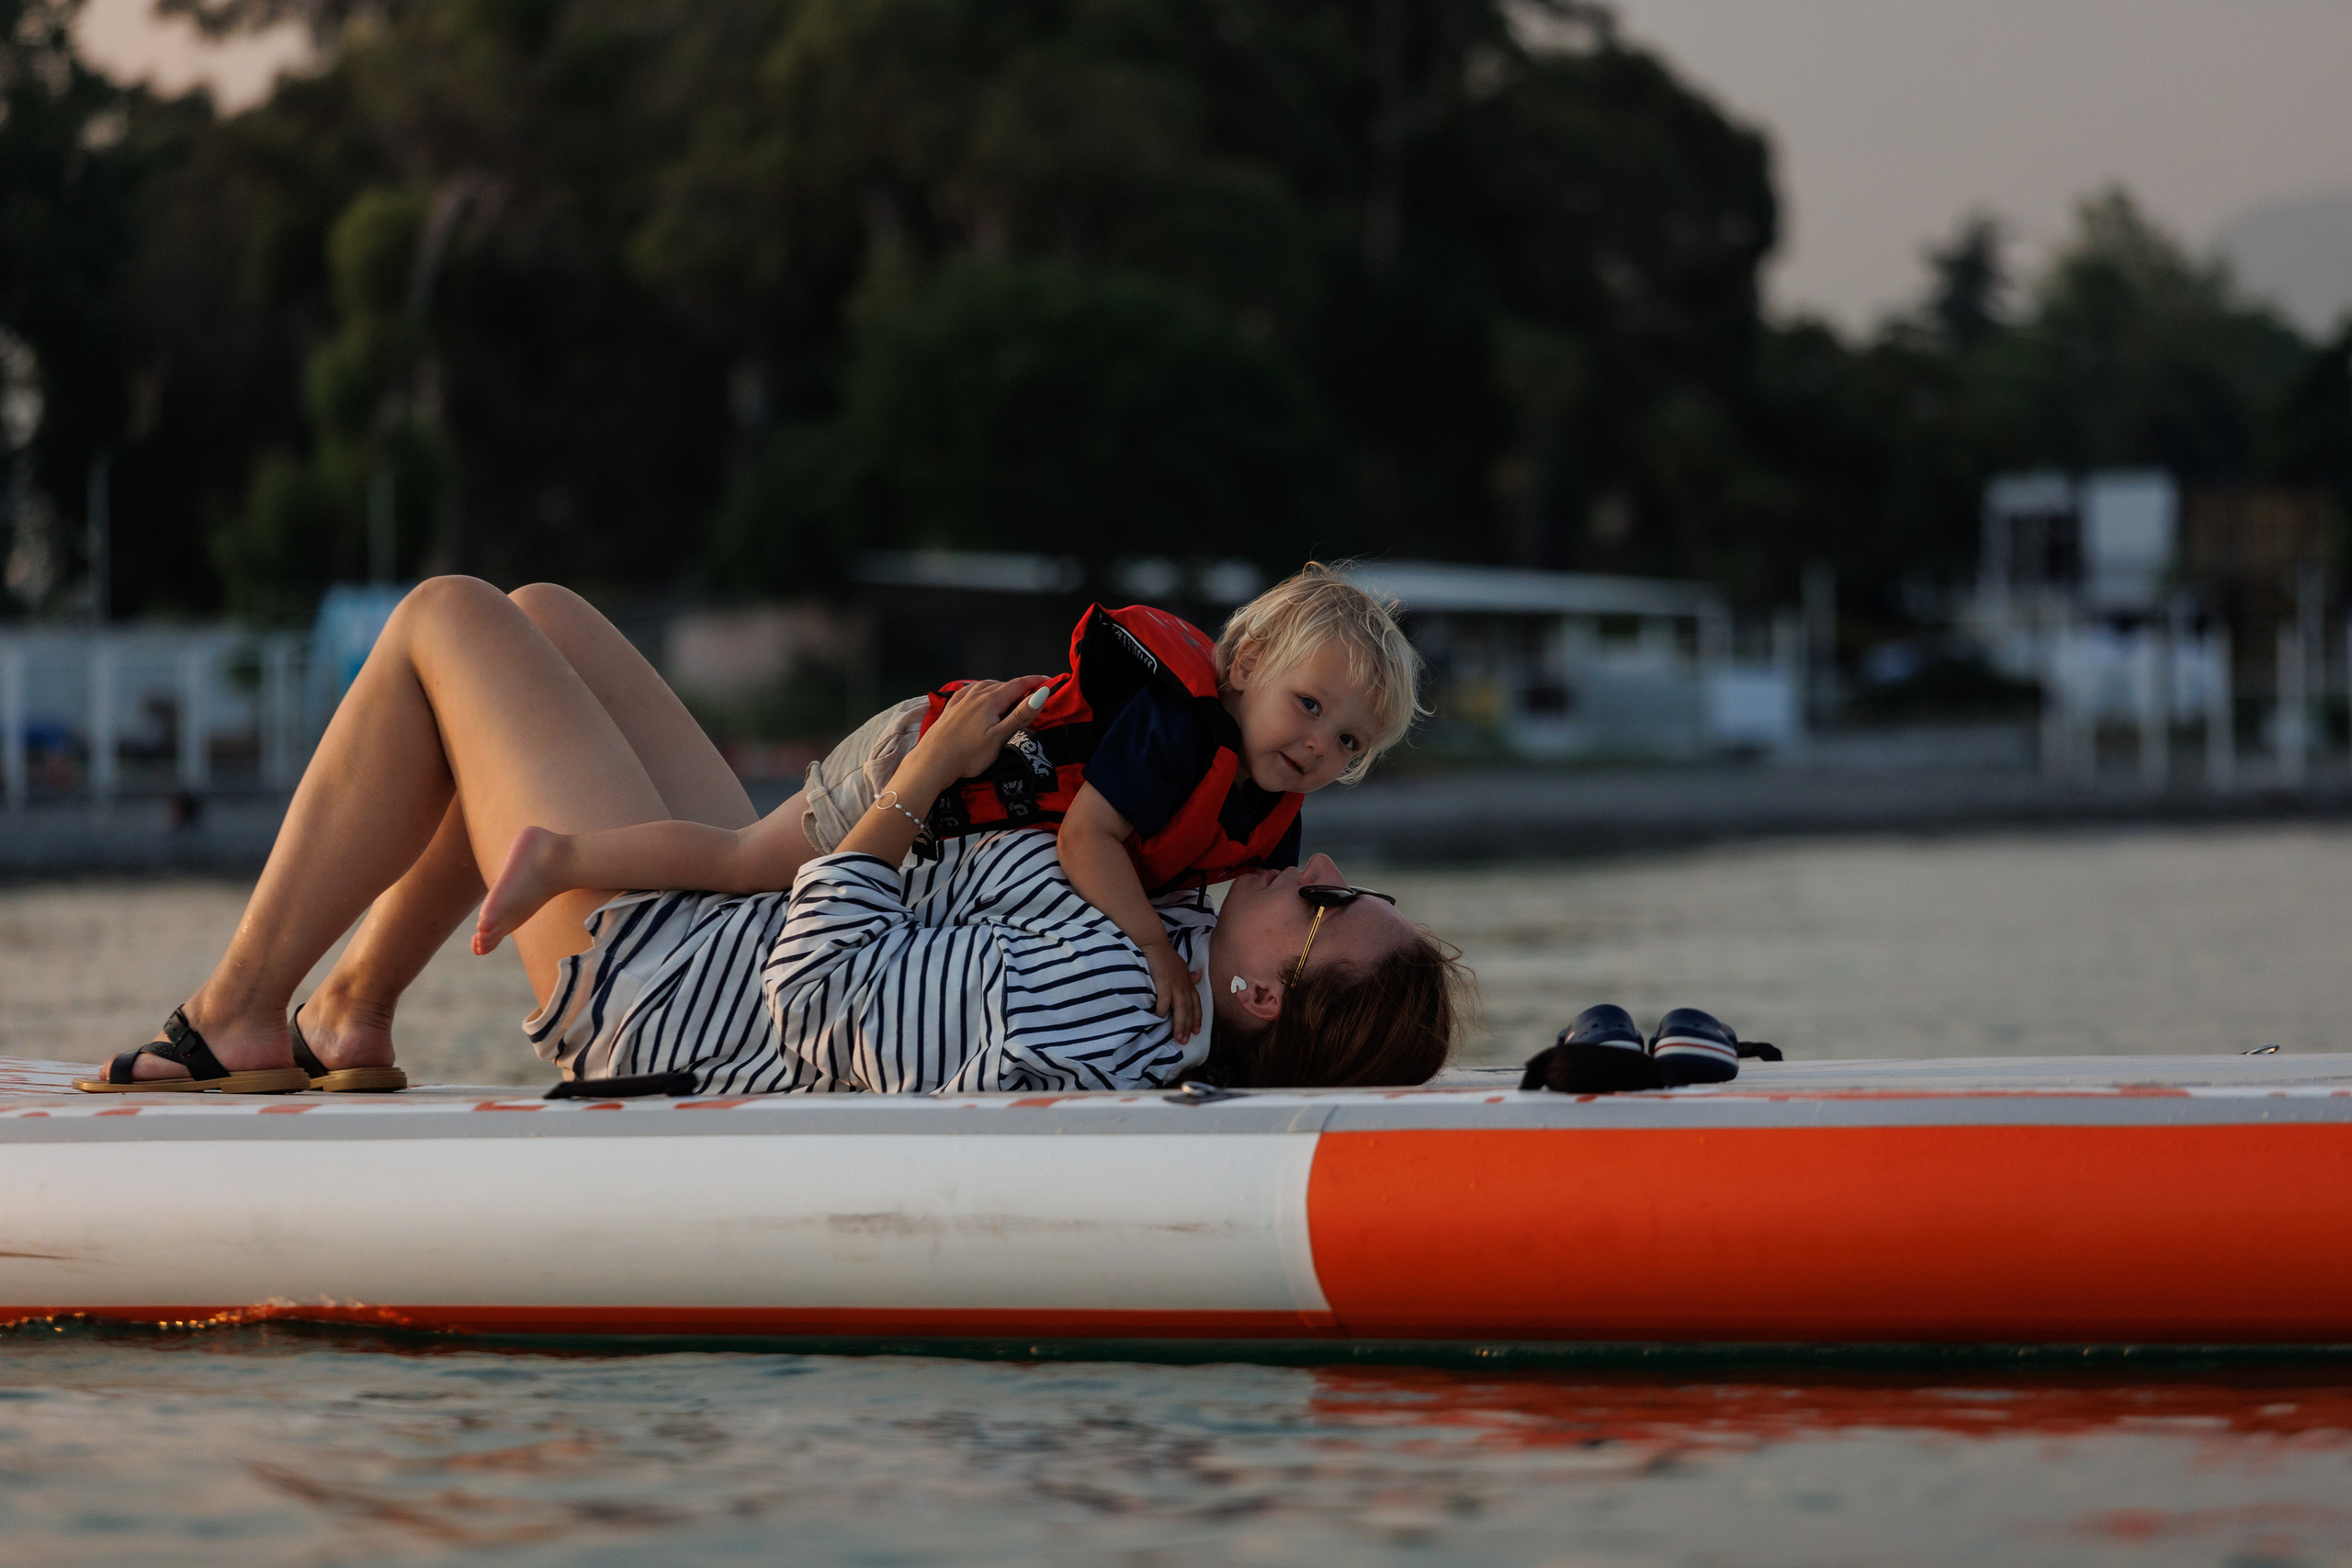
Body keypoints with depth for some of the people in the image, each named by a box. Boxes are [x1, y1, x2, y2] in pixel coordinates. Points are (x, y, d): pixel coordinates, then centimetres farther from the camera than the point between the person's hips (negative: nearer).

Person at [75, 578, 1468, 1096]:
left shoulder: (1083, 1020, -40)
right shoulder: (1183, 948, -14)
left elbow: (823, 996, -30)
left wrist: (925, 775, -23)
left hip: (639, 966, -9)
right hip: (729, 913, 9)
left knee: (447, 622, 4)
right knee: (542, 618, 21)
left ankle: (239, 1019, 15)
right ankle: (354, 1021, 31)